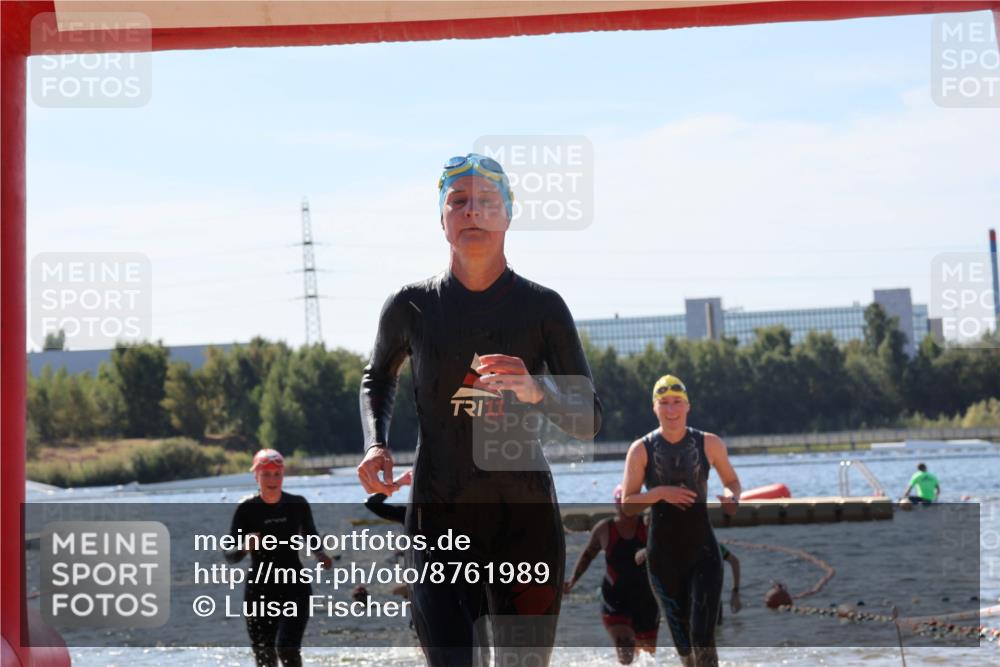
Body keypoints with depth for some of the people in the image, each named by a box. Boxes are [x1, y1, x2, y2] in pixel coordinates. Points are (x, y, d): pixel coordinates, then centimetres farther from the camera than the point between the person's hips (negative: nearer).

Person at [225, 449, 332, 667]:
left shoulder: (297, 505, -2)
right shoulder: (247, 509, -6)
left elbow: (310, 535, 17)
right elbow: (230, 556, -7)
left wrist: (319, 554, -4)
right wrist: (244, 546, -29)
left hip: (294, 586, 0)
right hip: (260, 589, 0)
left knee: (287, 647, -21)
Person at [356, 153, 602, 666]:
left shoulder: (543, 308, 1)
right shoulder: (411, 307, 3)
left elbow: (588, 421, 1)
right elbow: (377, 379, 24)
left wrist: (535, 391, -20)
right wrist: (376, 445, 5)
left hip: (526, 515, 1)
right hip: (438, 517, 0)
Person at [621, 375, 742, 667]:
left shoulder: (710, 444, 0)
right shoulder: (641, 450, -2)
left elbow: (732, 481, 14)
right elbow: (627, 505, -3)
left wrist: (731, 496, -9)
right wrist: (659, 493, -20)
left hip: (703, 550, -1)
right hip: (663, 555, 1)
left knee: (702, 637, -14)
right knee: (682, 641, 8)